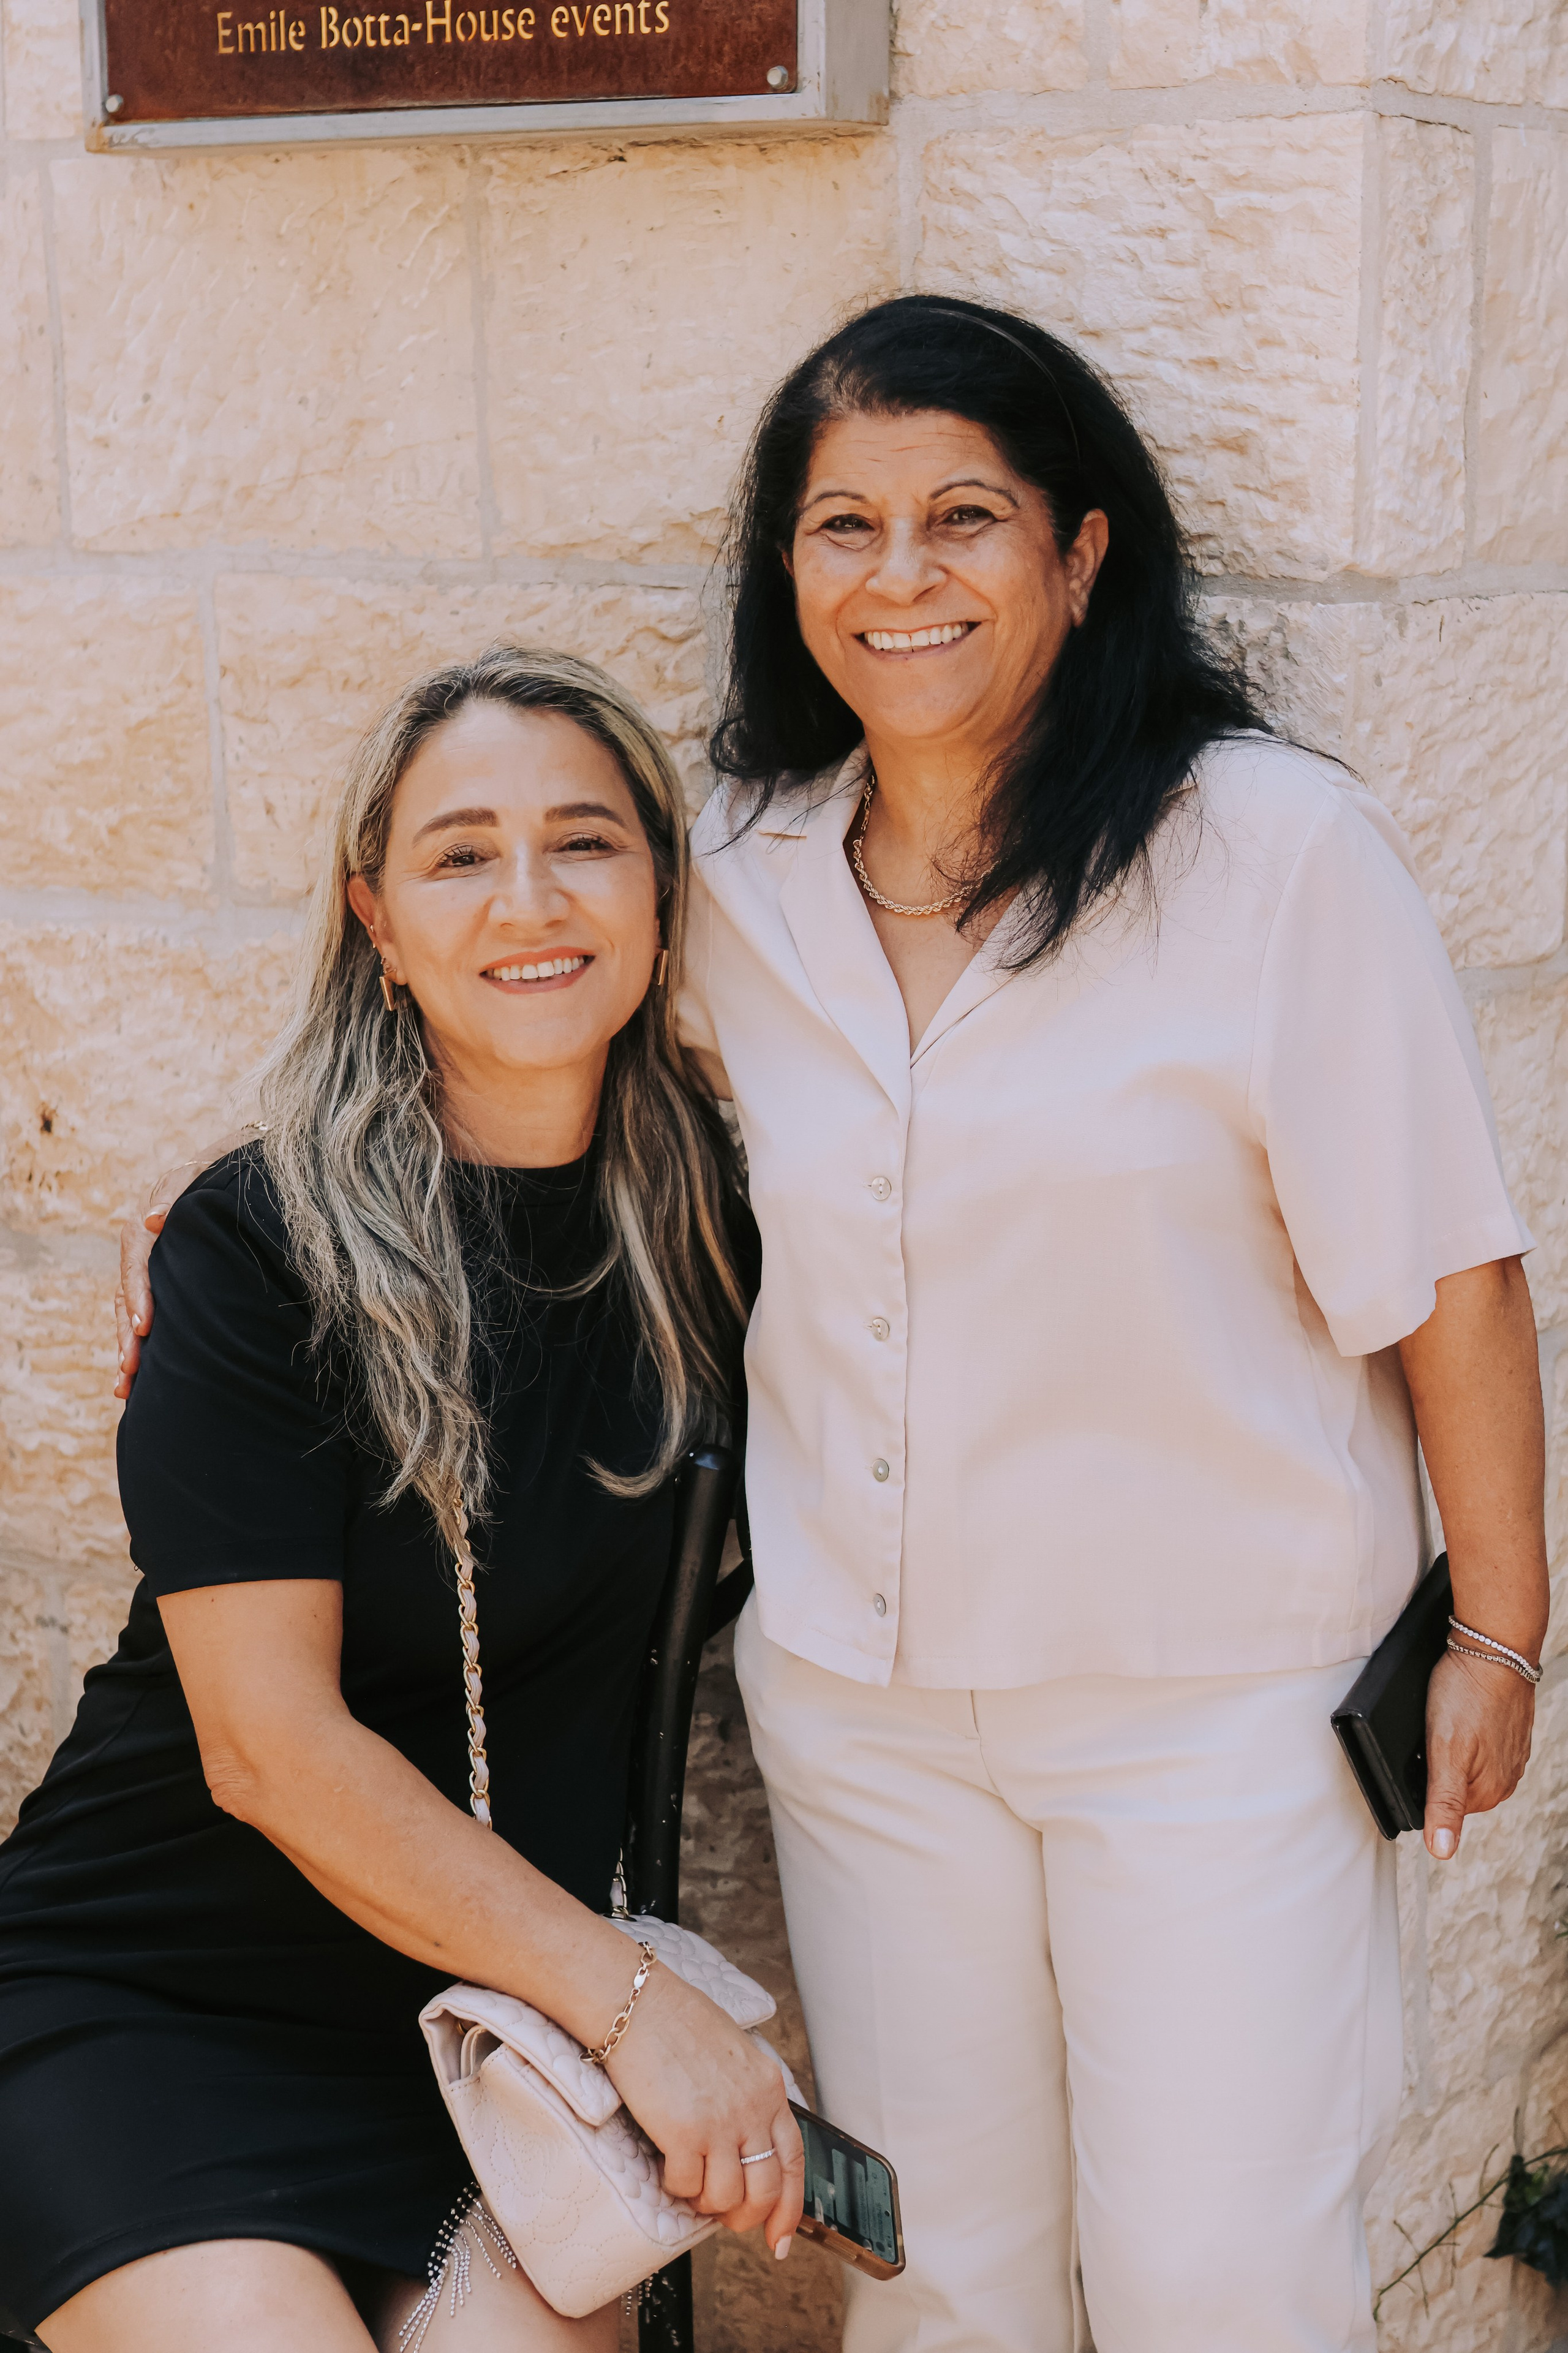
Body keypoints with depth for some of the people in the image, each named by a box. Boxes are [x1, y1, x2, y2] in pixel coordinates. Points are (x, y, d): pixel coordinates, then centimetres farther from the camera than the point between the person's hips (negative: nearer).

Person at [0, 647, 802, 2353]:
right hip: (163, 2003, -3)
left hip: (500, 2013, 3)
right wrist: (633, 2001, -15)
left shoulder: (700, 1215, -1)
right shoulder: (259, 1247, -14)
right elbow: (272, 1744, -16)